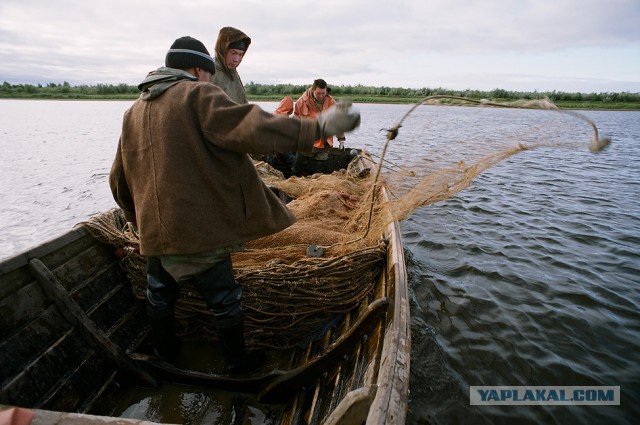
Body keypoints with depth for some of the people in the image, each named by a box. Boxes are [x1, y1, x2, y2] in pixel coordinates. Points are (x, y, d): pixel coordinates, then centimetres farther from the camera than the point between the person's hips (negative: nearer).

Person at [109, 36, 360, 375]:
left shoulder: (133, 112, 13)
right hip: (198, 230, -6)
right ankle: (236, 361, 32)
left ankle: (164, 353, 48)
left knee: (159, 296, 27)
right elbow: (249, 127, -27)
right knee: (224, 300, 13)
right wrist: (318, 127, -27)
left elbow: (119, 180, 20)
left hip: (153, 232, 7)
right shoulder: (197, 96, -9)